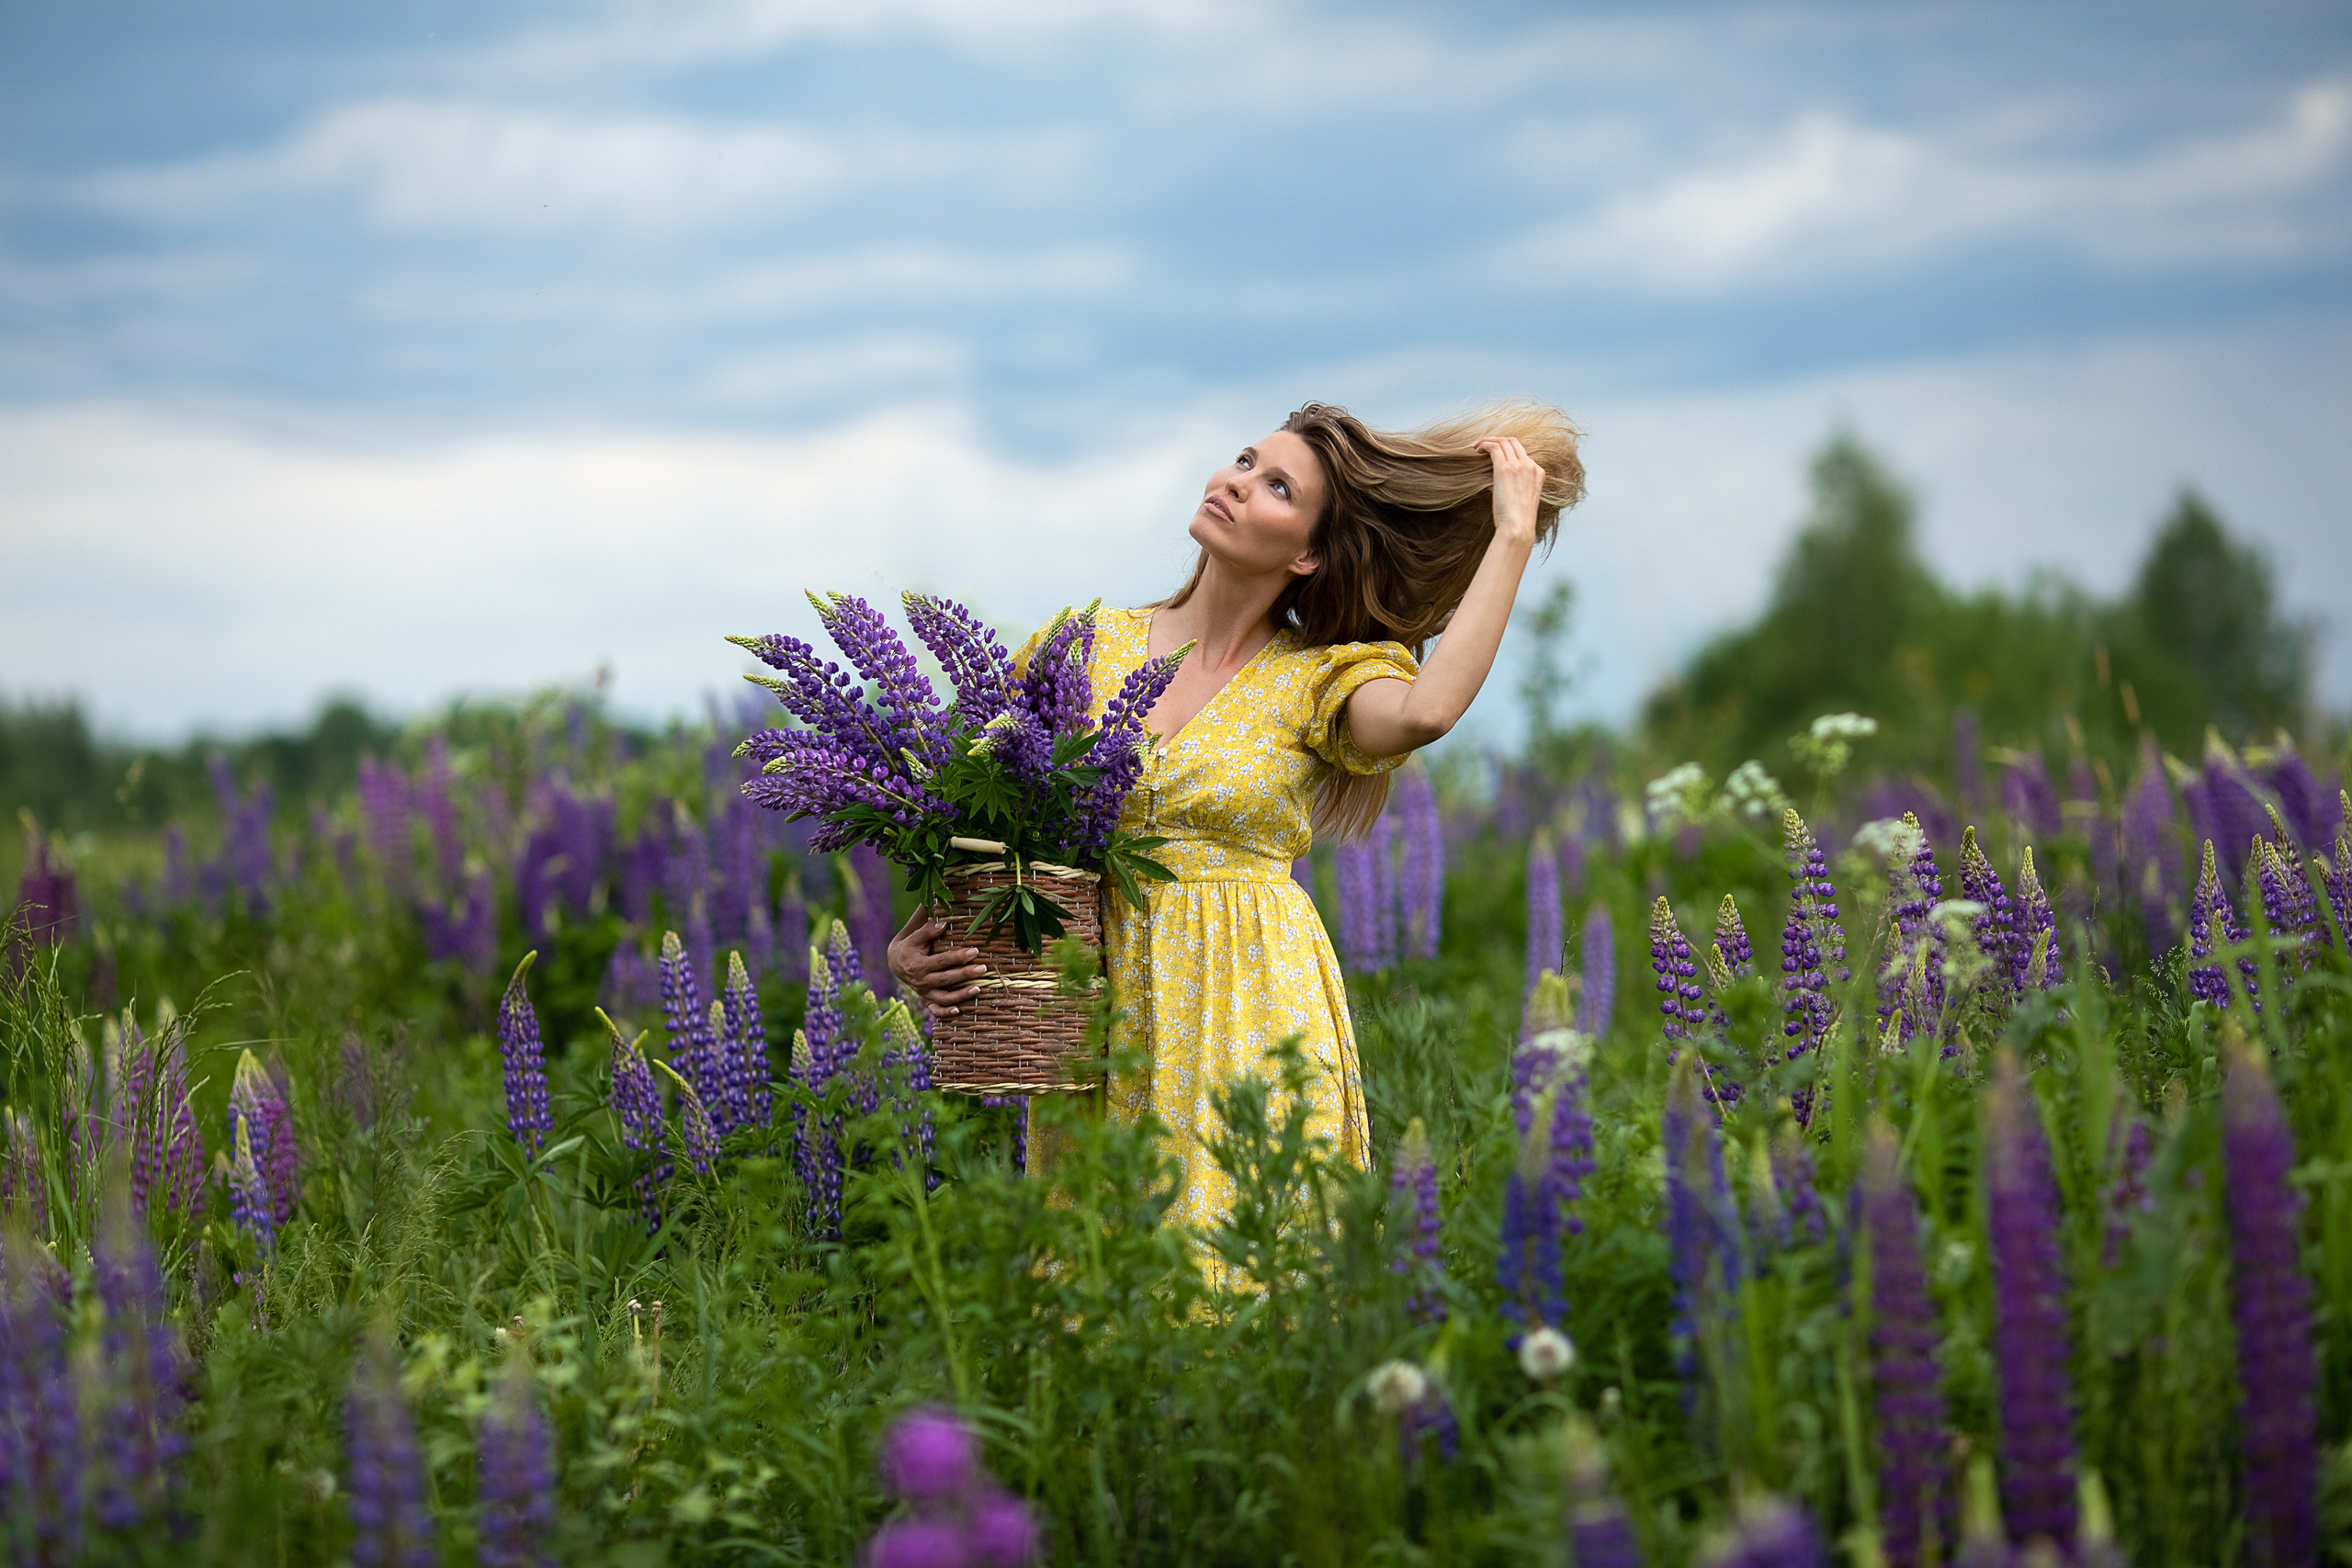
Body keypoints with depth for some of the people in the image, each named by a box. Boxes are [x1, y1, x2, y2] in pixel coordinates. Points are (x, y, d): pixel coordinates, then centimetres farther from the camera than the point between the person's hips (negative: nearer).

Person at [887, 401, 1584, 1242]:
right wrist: (912, 947, -9)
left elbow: (1423, 712, -25)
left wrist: (1513, 538, -17)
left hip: (1251, 1015, -2)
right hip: (1099, 1007, 2)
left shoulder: (1322, 679, -1)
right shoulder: (1087, 649, 6)